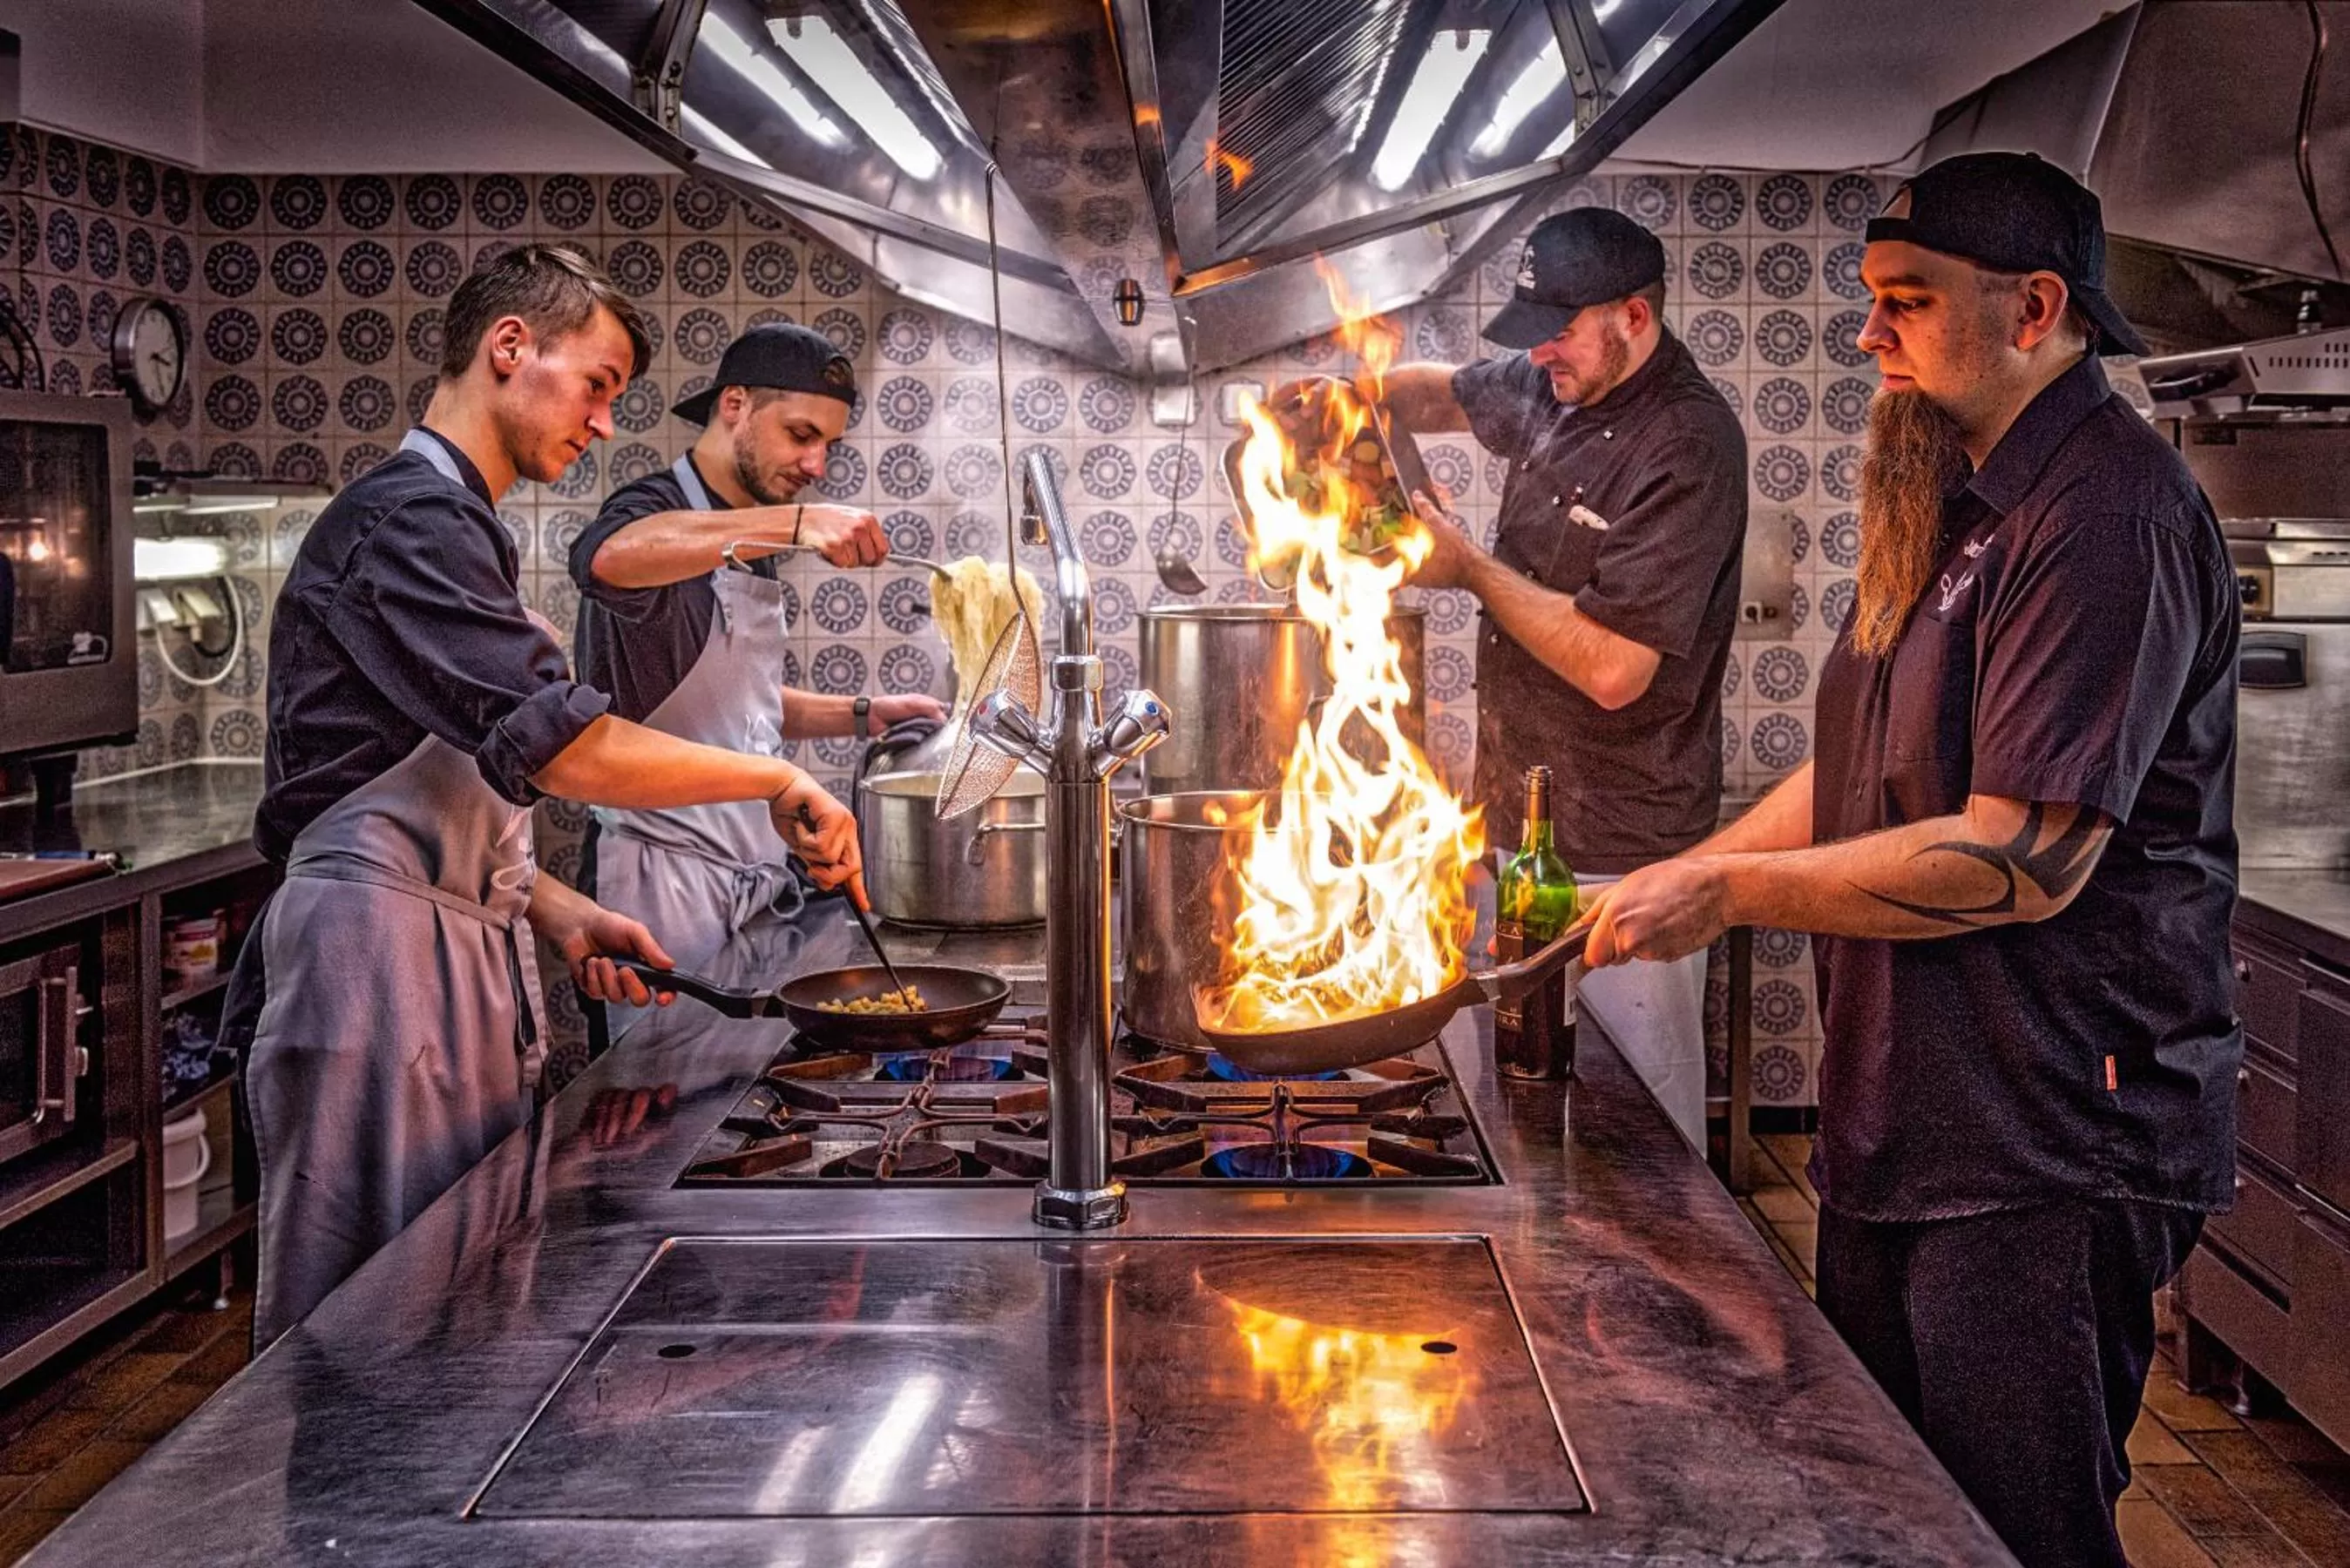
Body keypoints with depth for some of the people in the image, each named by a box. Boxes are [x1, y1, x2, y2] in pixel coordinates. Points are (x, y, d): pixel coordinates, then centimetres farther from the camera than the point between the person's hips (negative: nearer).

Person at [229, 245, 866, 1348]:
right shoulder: (408, 520, -13)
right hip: (372, 954, -10)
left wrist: (559, 914, 7)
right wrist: (779, 781, -15)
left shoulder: (449, 524, 21)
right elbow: (559, 747, -23)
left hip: (452, 957, 10)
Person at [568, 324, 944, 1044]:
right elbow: (605, 558, -39)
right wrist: (792, 521, -43)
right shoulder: (659, 511, -12)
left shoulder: (751, 544, 16)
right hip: (665, 877, -8)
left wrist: (862, 715, 13)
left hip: (751, 874, 9)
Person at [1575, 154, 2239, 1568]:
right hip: (1902, 1124, 10)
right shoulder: (1957, 510, 14)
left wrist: (1730, 891, -17)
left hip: (2046, 1154, -10)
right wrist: (1662, 886, 9)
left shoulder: (2109, 512, -18)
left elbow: (2023, 857, -25)